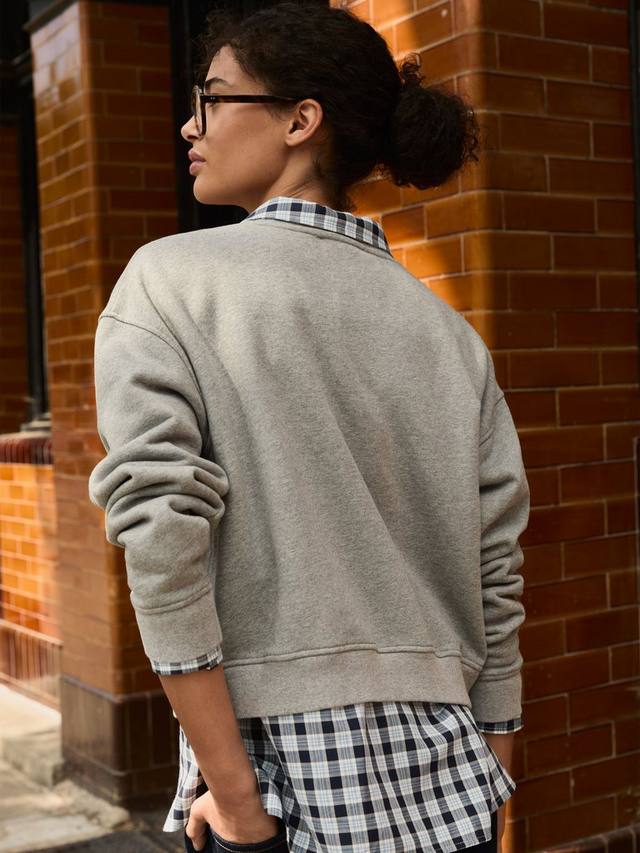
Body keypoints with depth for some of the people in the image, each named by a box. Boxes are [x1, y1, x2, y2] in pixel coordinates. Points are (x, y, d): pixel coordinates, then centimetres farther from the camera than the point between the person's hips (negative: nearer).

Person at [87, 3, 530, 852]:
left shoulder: (168, 280, -5)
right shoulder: (447, 328, 6)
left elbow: (161, 535, -15)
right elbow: (497, 579, 6)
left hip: (283, 768, -4)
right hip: (447, 783, 4)